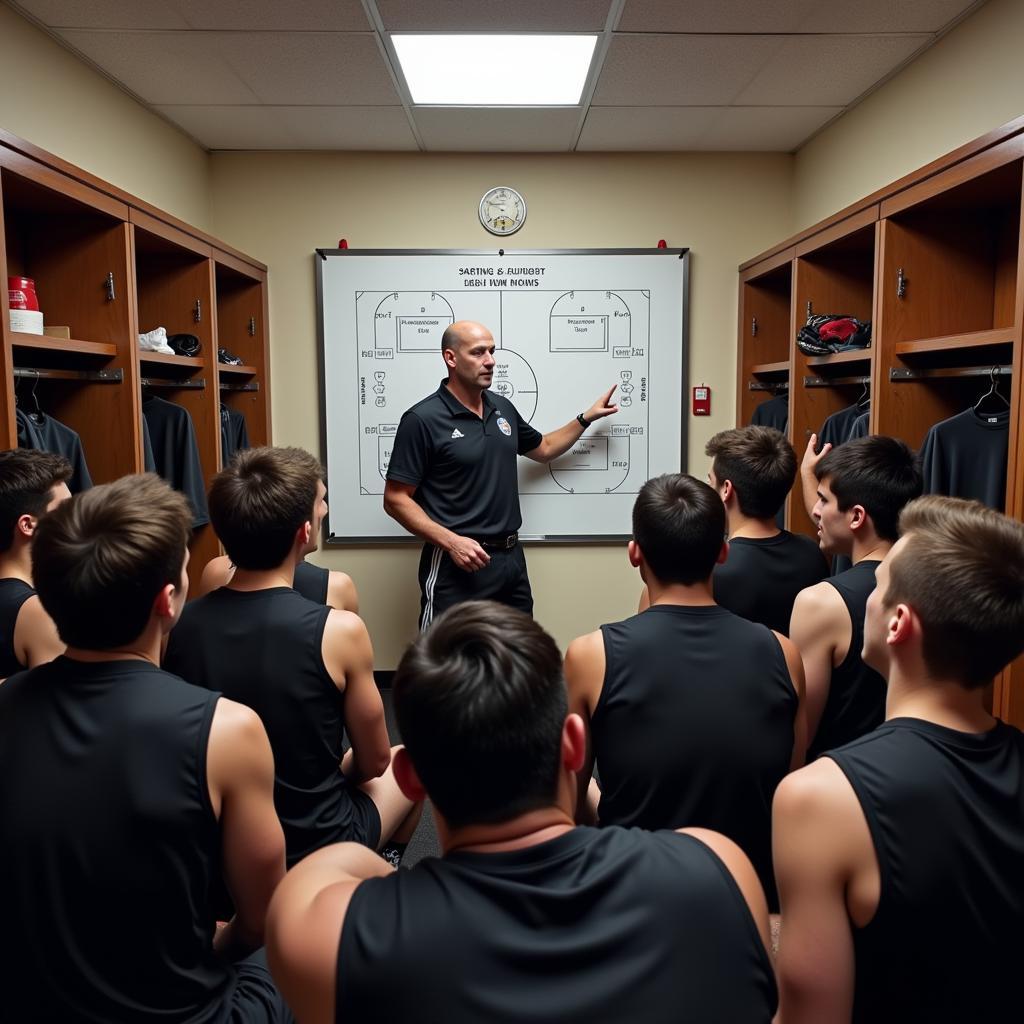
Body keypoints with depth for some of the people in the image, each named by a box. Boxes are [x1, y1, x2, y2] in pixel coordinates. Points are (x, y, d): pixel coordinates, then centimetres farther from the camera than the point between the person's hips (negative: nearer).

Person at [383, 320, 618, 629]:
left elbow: (543, 449, 29)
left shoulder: (503, 408, 9)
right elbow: (395, 500, -12)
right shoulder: (423, 419, -11)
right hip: (457, 564, -6)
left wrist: (587, 417, 22)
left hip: (511, 559, 7)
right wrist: (451, 542, -21)